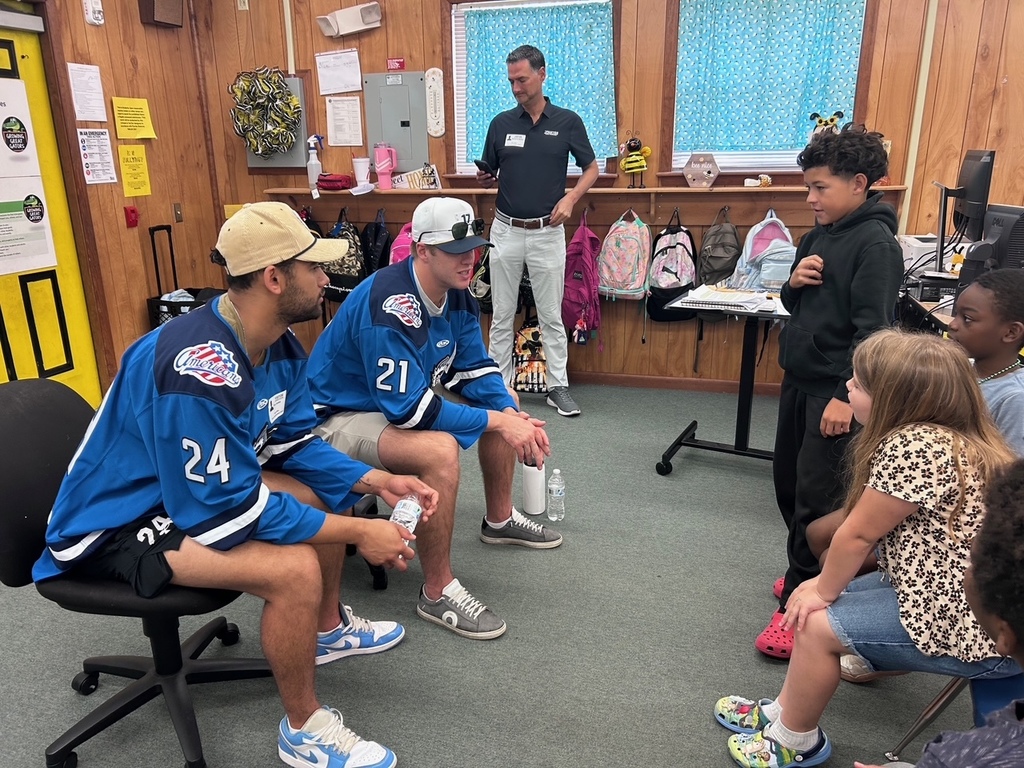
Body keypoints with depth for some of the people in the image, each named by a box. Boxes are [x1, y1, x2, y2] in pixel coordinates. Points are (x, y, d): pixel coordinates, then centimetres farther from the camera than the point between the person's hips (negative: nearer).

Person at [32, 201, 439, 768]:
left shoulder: (278, 347, -6)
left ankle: (327, 627, 31)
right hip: (116, 524, -9)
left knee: (330, 491, 10)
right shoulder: (201, 369, -34)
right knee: (296, 568, -27)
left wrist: (378, 481, -8)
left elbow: (295, 446, 5)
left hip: (191, 484, 10)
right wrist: (357, 533, -24)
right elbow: (229, 509, -30)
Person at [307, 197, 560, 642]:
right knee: (440, 450, -34)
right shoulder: (389, 305, -31)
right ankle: (438, 593, -16)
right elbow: (408, 407, -34)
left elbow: (475, 370, 2)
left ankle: (500, 519, 28)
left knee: (505, 404, 8)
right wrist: (498, 423, -28)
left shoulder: (456, 293, -5)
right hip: (342, 416, -9)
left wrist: (513, 415, -16)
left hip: (407, 398, 9)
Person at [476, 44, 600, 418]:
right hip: (506, 231, 2)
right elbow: (490, 176, 12)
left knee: (551, 315, 5)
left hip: (547, 232, -2)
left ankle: (558, 386, 15)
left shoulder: (568, 122, -1)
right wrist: (484, 179, -10)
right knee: (502, 315, 8)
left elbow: (591, 169, 6)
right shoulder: (501, 124, 5)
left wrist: (571, 197, -10)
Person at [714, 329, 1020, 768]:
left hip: (972, 626, -9)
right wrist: (826, 583, 7)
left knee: (818, 625, -6)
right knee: (831, 603, 13)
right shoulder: (951, 436, 3)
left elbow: (858, 535, -19)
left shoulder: (913, 447, -28)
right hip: (951, 595, 10)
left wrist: (823, 592, -3)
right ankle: (784, 711, 31)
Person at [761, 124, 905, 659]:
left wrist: (847, 396, -23)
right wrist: (793, 282, -5)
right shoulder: (819, 235, 11)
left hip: (835, 391, -9)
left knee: (817, 500, -4)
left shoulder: (875, 243, -14)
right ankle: (808, 574, 34)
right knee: (788, 483, 16)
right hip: (799, 379, 9)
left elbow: (872, 328, -19)